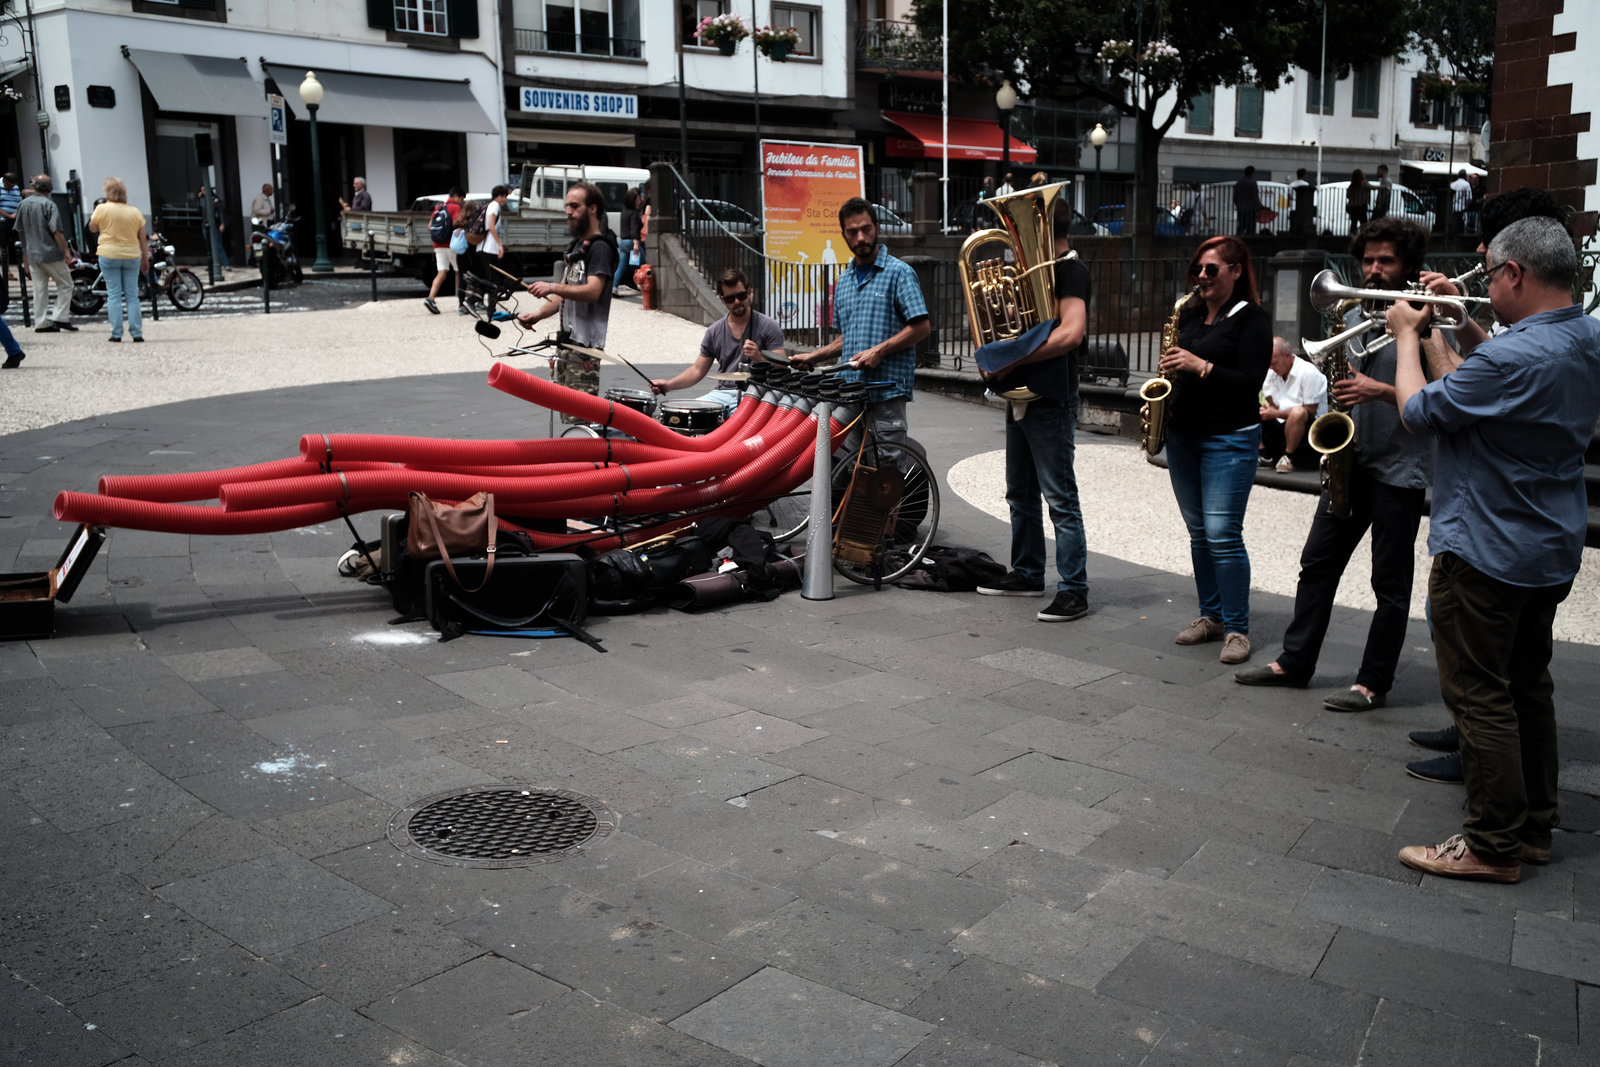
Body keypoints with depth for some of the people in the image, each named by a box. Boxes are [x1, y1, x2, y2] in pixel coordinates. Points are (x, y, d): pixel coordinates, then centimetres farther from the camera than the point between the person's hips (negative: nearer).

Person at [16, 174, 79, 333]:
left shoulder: (22, 204, 9)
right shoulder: (48, 204, -11)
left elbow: (20, 230, 17)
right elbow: (56, 231, -18)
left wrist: (25, 252, 26)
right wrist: (66, 251, -15)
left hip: (32, 254, 6)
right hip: (51, 253, -6)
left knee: (39, 289, 9)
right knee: (65, 285, 6)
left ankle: (41, 323, 9)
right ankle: (60, 317, -2)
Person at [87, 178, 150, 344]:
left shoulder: (102, 209, -6)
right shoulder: (135, 212, 3)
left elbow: (92, 229, 6)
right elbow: (143, 238, 6)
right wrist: (146, 259, 13)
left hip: (109, 255, -2)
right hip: (132, 256, 2)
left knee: (114, 295, 2)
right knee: (132, 296, 5)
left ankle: (116, 334, 0)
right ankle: (137, 333, 2)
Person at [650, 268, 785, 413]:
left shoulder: (768, 327, 0)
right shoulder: (714, 331, 13)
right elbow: (698, 370, 16)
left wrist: (759, 359, -24)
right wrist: (669, 385, 0)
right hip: (722, 392, 4)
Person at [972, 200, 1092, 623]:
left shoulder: (1070, 272, -12)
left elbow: (1071, 333, -25)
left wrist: (1013, 358, -21)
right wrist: (992, 357, 5)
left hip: (1050, 401, -10)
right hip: (1019, 397, 10)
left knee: (1061, 499, -7)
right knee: (1021, 494, 17)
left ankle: (1074, 591, -4)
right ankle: (1027, 573, 29)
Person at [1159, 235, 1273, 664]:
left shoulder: (1252, 319, -7)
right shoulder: (1190, 315, 12)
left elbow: (1251, 383, -15)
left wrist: (1199, 366, -21)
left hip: (1229, 439, -7)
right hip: (1182, 435, 7)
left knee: (1222, 534, -10)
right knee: (1199, 532, 11)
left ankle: (1237, 628, -2)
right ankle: (1211, 616, 21)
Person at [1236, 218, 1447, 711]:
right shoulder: (1353, 317, 12)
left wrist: (1380, 390, -24)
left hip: (1400, 470, -7)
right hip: (1352, 462, 7)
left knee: (1390, 582, 3)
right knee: (1317, 562, 10)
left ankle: (1374, 683, 11)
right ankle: (1294, 662, 20)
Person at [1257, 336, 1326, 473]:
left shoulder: (1308, 373, -13)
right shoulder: (1271, 373, 10)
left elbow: (1310, 411, -18)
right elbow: (1271, 405, 10)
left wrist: (1276, 413, -23)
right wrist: (1265, 410, -15)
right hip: (1280, 425, 7)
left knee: (1298, 412, -41)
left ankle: (1288, 457, -22)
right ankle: (1264, 455, -7)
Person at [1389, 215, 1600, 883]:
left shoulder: (1513, 357, -25)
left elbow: (1421, 413, -16)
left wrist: (1408, 334, -3)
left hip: (1486, 552, -10)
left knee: (1479, 696, -2)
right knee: (1526, 687, 18)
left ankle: (1493, 846, 5)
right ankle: (1534, 827, 28)